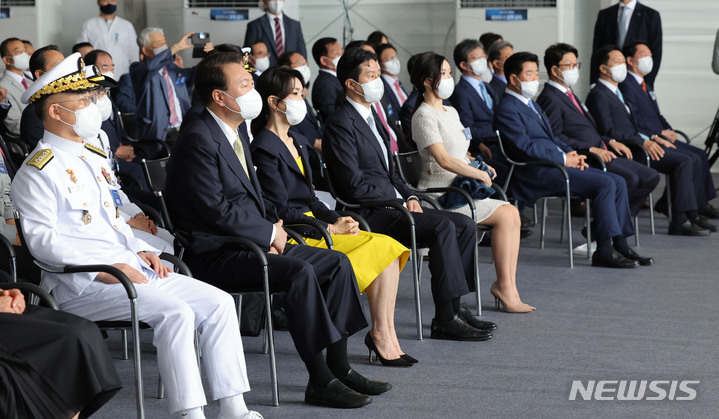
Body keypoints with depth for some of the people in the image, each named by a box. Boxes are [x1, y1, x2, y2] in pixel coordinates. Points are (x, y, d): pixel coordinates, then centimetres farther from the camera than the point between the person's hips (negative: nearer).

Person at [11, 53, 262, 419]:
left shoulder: (94, 158, 22)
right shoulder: (38, 172, -6)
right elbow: (42, 240, -14)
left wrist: (140, 250, 8)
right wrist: (102, 268, -22)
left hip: (130, 268, 9)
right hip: (79, 284, -9)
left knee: (219, 302, -5)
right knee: (176, 312, -29)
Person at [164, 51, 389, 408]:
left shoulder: (236, 135, 16)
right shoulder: (198, 139, -16)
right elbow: (216, 210, -22)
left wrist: (274, 223, 4)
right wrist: (269, 232, -13)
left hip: (250, 241, 10)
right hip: (214, 254, -10)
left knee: (338, 263, 1)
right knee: (298, 271, -31)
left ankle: (339, 368, 2)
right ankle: (319, 382, -25)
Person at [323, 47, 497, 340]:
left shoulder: (370, 115, 19)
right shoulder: (341, 124, -12)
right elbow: (354, 185, -18)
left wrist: (409, 196, 6)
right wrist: (399, 202, -14)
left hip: (389, 204, 10)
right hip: (369, 214, -10)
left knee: (465, 225, -2)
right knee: (443, 226, -27)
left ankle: (453, 307, -3)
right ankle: (445, 318, -24)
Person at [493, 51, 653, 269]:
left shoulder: (531, 104, 24)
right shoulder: (507, 109, -8)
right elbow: (525, 148, -18)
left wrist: (572, 154, 6)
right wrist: (563, 159, -14)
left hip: (556, 163, 10)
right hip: (537, 173, -10)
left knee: (618, 182, -1)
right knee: (605, 183, -22)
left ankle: (620, 245, 0)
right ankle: (604, 252, -18)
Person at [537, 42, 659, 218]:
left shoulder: (569, 94, 25)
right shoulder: (550, 98, -8)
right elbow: (556, 136, -19)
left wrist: (610, 142, 10)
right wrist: (591, 149, -23)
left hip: (602, 154, 10)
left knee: (650, 177, 1)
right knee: (629, 178, -29)